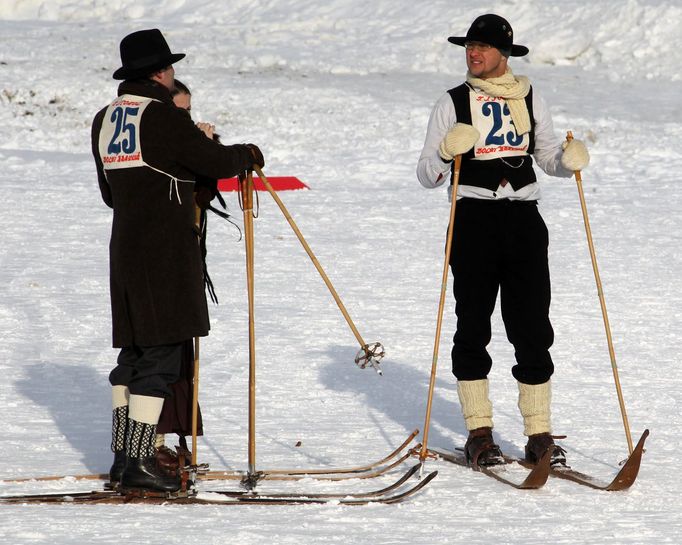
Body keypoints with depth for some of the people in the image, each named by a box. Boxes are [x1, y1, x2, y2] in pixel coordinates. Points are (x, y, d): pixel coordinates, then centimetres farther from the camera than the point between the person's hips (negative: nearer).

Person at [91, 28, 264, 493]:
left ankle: (123, 455, 16)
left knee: (133, 353, 14)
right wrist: (250, 154, 9)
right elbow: (218, 162, -12)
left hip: (125, 248, 8)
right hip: (166, 253, -8)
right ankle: (140, 461, -10)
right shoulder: (164, 119, -14)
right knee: (161, 354, -6)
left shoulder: (105, 121, 12)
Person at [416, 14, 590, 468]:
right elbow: (427, 176, 2)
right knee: (473, 328, 1)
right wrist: (446, 152, -19)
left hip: (523, 218, 1)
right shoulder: (453, 103, 5)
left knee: (532, 329, -2)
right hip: (474, 220, -1)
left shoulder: (530, 100, 11)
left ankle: (540, 434, 3)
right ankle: (479, 433, 9)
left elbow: (548, 156, 18)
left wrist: (569, 159, -5)